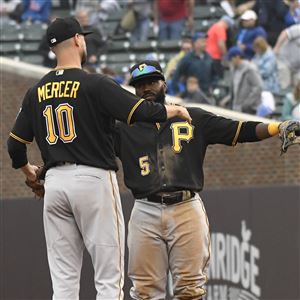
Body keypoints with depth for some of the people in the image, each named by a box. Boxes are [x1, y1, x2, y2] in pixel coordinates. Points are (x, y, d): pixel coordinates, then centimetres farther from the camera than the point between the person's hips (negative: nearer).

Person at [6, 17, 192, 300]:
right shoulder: (94, 84, -8)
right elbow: (142, 111, -15)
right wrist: (172, 110, 5)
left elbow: (15, 144, 13)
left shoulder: (36, 92, 9)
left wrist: (27, 170, 34)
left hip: (55, 181, 5)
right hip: (94, 180, -5)